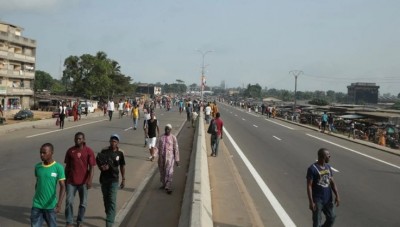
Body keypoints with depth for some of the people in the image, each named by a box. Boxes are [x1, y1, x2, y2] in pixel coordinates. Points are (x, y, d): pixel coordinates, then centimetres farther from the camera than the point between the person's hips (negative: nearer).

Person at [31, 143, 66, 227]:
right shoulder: (37, 166, 2)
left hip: (50, 206, -3)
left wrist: (59, 204, -24)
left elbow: (62, 187, -14)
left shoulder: (58, 167, -11)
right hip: (37, 205, 3)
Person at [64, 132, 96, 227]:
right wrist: (65, 179, 10)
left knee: (83, 203, 9)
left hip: (83, 181, -1)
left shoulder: (89, 151, -7)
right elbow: (67, 166, 8)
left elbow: (91, 167, -8)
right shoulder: (70, 151, 0)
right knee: (69, 201, -4)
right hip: (71, 181, 1)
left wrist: (90, 180, -18)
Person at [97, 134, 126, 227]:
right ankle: (109, 215, 42)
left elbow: (122, 166, 5)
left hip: (114, 179, -3)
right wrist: (101, 167, -21)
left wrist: (123, 179, 8)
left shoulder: (120, 153, -4)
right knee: (105, 198, 18)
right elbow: (98, 160, 2)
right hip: (103, 178, 3)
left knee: (112, 201, -10)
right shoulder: (104, 151, -3)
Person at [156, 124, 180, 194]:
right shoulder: (161, 137, 7)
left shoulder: (173, 138, -2)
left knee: (169, 172, -10)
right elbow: (157, 147, 7)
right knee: (162, 172, 12)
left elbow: (176, 149, -1)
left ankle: (168, 187, -7)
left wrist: (177, 160, -1)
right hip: (161, 157, 4)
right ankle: (163, 184, 30)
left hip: (169, 157, -3)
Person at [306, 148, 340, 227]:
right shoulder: (312, 169, -16)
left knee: (332, 218, 14)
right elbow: (309, 186, -16)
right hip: (317, 200, -6)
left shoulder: (328, 167, 5)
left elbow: (332, 182, 10)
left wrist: (337, 195, 1)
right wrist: (311, 202, -19)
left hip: (328, 199, 6)